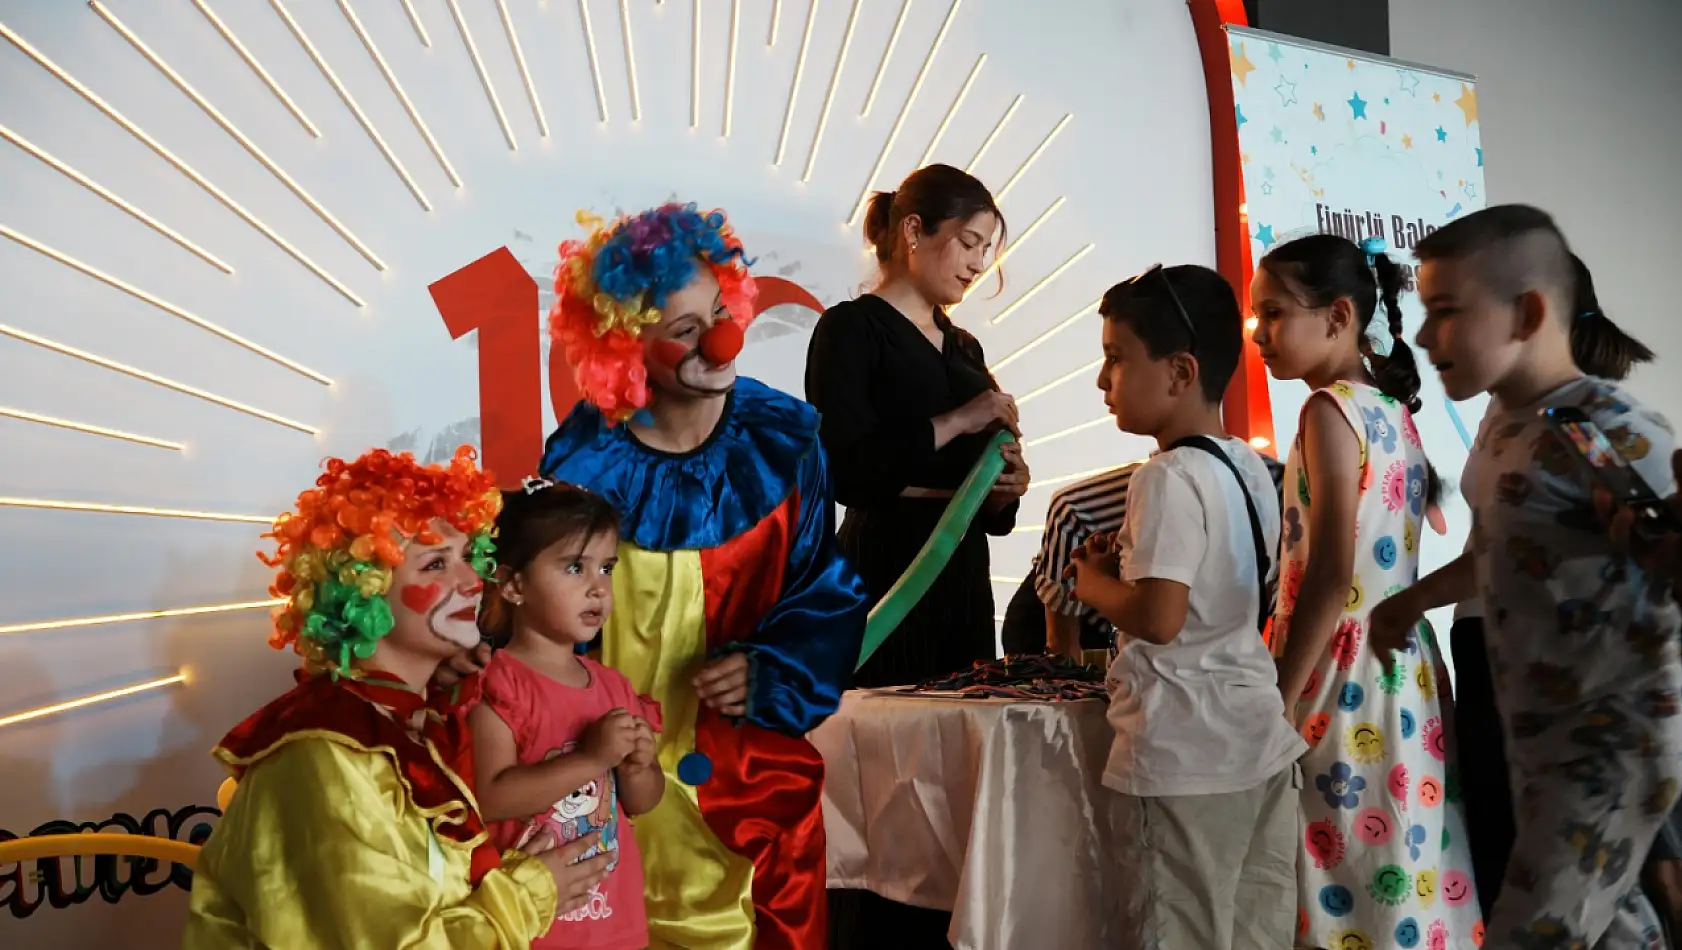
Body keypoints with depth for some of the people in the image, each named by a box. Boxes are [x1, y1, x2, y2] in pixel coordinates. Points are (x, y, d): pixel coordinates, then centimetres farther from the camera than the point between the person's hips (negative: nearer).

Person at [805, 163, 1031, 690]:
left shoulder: (964, 347, 16)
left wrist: (1005, 492, 1)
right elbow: (845, 471, -18)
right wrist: (954, 422, -15)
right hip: (886, 565, -6)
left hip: (965, 572, 6)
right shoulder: (851, 327, -5)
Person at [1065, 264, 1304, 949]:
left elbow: (1159, 617, -26)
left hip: (1187, 757, -9)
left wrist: (1094, 583, -8)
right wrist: (1131, 562, 12)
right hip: (1258, 738, 9)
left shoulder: (1169, 478, -18)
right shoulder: (1250, 466, 9)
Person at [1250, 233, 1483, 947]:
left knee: (1348, 888, -1)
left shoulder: (1331, 409, -14)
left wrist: (1276, 702, -18)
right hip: (1406, 668, 9)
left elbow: (1332, 576, -20)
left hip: (1345, 677, -9)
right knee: (1404, 874, 14)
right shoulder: (1393, 412, 12)